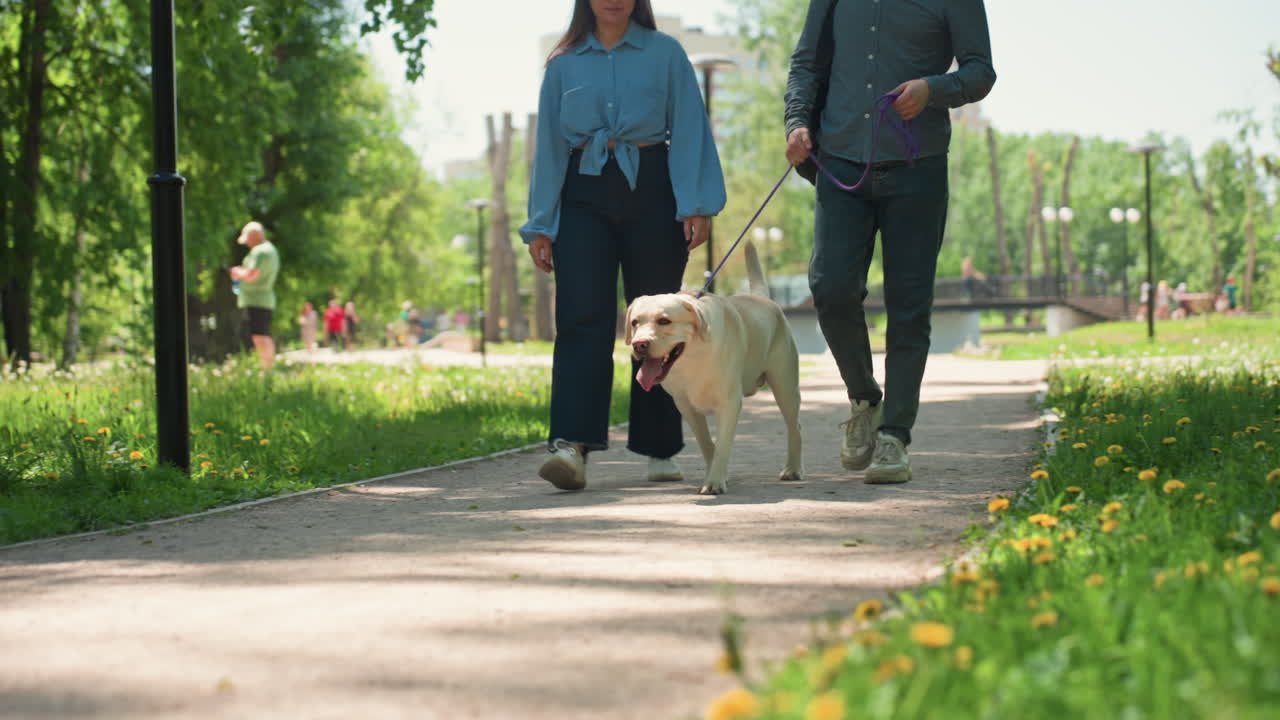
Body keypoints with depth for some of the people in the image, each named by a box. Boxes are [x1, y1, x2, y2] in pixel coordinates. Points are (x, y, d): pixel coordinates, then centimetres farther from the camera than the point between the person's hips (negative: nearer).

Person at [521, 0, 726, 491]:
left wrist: (696, 205, -9)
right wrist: (540, 225, 6)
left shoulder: (665, 54, 7)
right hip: (584, 197, 1)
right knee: (582, 317, -13)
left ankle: (660, 449, 13)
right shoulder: (564, 65, 11)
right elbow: (550, 145, 12)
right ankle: (572, 444, -24)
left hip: (651, 192, -1)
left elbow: (689, 131, 2)